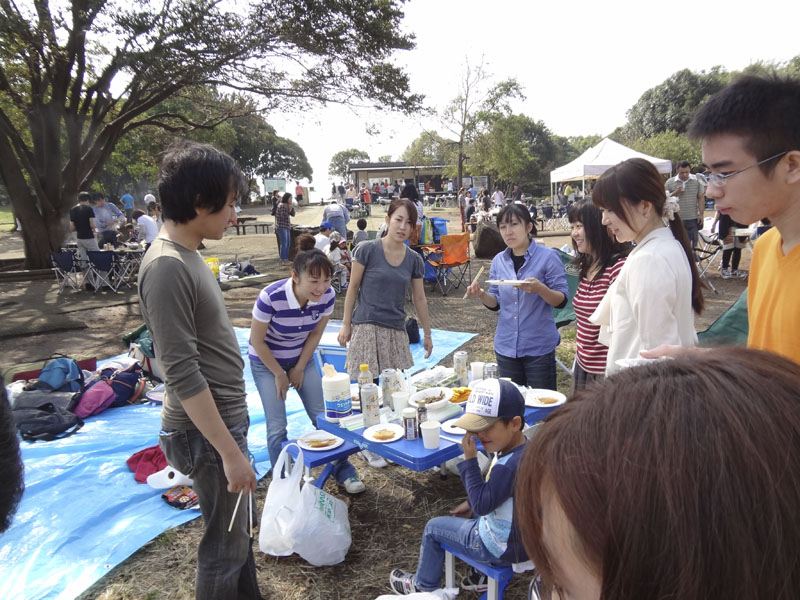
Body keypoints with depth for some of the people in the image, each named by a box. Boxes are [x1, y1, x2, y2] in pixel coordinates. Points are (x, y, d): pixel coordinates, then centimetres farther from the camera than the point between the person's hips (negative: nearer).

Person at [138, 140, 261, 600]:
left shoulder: (187, 255, 7)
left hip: (227, 418, 9)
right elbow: (183, 375, -25)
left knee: (239, 531, 24)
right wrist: (230, 452, -21)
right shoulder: (166, 267, -23)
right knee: (226, 548, 9)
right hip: (205, 430, -9)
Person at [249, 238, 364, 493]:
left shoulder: (327, 296, -23)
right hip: (266, 361, -3)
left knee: (322, 416, 4)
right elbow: (257, 340, -19)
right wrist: (279, 374, -11)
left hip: (302, 357, 3)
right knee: (277, 426, -5)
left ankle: (343, 472, 19)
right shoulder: (271, 297, -34)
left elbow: (316, 333, -6)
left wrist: (299, 368, -3)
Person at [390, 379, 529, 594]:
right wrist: (471, 503, 10)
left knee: (433, 528, 7)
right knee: (472, 514, 33)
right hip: (524, 536, 9)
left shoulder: (509, 466, -36)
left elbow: (481, 505, -29)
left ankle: (423, 586, 31)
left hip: (505, 547, -9)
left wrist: (469, 459, -29)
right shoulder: (522, 449, -4)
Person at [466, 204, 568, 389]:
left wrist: (540, 289, -28)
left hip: (539, 346, -4)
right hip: (506, 346, 4)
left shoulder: (547, 257, -8)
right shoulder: (498, 261, 5)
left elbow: (561, 301, -9)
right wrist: (481, 295, -11)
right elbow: (496, 303, 9)